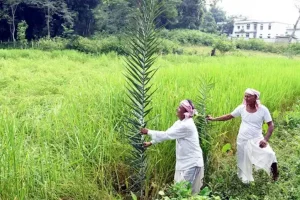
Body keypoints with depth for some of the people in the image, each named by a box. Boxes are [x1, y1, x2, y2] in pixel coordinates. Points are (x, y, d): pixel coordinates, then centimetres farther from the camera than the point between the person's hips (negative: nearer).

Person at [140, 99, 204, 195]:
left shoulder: (186, 125, -26)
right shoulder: (180, 122, 5)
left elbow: (166, 135, -22)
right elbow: (167, 134, 12)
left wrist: (148, 132, -12)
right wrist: (151, 142, 10)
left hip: (192, 164, -9)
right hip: (184, 163, 9)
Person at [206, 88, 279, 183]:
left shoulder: (263, 110, -13)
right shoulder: (242, 108, -7)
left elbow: (271, 125, -9)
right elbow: (229, 116, 5)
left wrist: (266, 139, -22)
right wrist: (213, 119, 3)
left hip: (256, 140, -3)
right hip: (242, 140, 3)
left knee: (269, 154, -26)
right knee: (243, 162, 15)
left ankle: (274, 170, 4)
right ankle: (245, 180, 40)